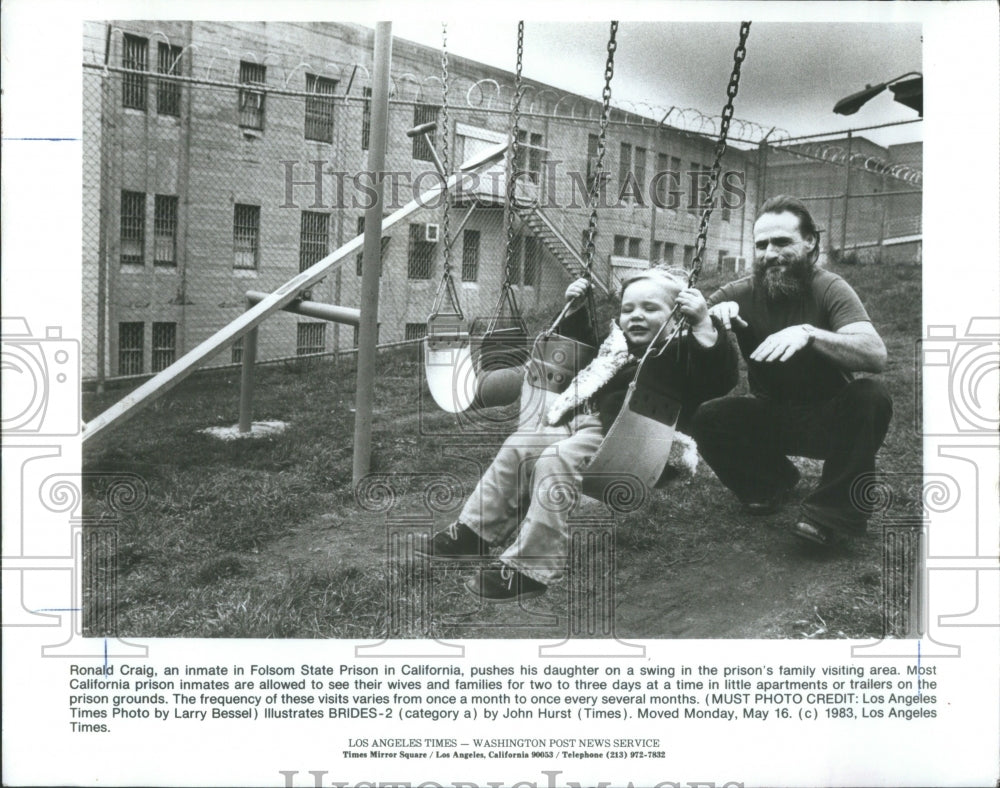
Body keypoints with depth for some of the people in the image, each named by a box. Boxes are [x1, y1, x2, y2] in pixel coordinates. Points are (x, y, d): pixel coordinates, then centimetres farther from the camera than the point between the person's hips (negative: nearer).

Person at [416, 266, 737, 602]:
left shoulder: (681, 351, -5)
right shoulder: (617, 343, 19)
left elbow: (719, 380, -23)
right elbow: (581, 346, 38)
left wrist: (703, 325, -31)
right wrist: (574, 310, 26)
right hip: (583, 424, 9)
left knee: (556, 462, -28)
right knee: (517, 447, 5)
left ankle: (529, 570, -24)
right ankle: (474, 531, 16)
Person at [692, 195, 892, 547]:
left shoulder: (829, 289, -16)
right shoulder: (739, 294, -10)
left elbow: (876, 354, -31)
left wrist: (808, 334, -46)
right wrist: (712, 317, -33)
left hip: (828, 421, -2)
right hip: (770, 419, 2)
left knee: (872, 396, -32)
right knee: (708, 418, -24)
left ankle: (831, 512, -18)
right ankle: (773, 480, 4)